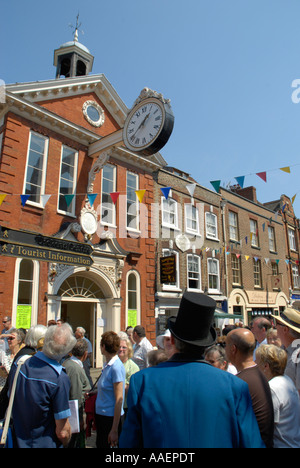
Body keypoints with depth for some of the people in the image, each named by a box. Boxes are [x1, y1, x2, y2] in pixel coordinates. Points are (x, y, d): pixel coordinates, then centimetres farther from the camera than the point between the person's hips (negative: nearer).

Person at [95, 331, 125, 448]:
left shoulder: (116, 367, -21)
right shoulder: (108, 365, 6)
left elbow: (119, 399, -21)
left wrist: (114, 430, -19)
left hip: (111, 417, -8)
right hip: (102, 415, 8)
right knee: (100, 444, 18)